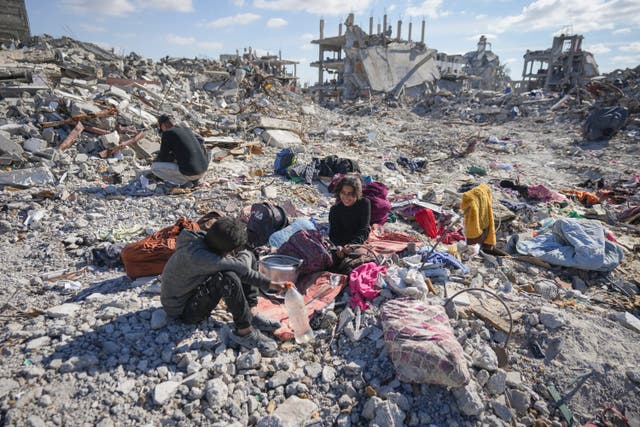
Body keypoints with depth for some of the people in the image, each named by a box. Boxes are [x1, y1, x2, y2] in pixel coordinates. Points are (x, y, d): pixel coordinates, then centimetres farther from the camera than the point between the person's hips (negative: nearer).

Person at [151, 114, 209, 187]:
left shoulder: (167, 133, 0)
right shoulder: (187, 130, 18)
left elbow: (162, 157, 5)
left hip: (189, 172, -7)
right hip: (204, 169, 7)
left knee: (154, 167, 5)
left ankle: (184, 182, 0)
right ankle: (194, 179, 17)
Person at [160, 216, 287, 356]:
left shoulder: (205, 240, -11)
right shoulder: (196, 256, -37)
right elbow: (242, 267, -37)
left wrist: (269, 283, -3)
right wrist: (245, 255, -14)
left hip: (197, 290, 9)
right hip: (183, 309, -8)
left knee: (248, 257, -1)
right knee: (228, 278, -36)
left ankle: (251, 315, -1)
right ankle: (245, 333, -19)